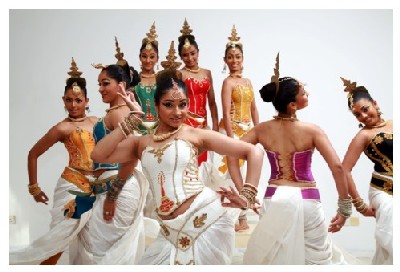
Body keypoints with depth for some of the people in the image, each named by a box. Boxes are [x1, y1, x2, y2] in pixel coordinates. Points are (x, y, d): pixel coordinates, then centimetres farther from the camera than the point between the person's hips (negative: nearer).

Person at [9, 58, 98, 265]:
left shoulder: (97, 122, 5)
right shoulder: (63, 128, -9)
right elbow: (33, 154, -2)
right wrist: (34, 187, 1)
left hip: (95, 187, 6)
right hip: (73, 187, -6)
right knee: (60, 237, -2)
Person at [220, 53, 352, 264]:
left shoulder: (262, 129, -2)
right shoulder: (312, 130, -10)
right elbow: (337, 167, -16)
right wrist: (345, 207, -8)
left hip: (274, 199, 3)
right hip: (307, 201, -2)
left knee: (272, 255, 20)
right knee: (316, 257, 16)